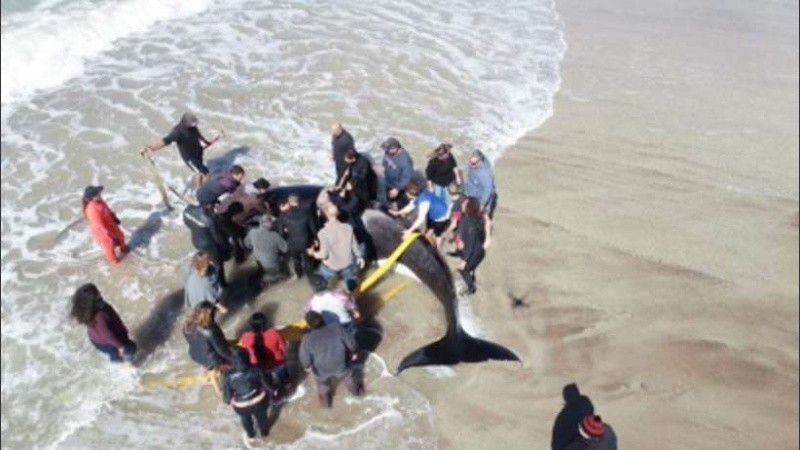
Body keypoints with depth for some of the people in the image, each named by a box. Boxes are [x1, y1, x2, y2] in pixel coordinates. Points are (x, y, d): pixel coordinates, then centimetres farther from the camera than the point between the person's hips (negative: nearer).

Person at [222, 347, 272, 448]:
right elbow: (267, 385, -19)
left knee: (246, 420, 35)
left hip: (241, 406, 0)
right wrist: (271, 389, 4)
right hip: (259, 401, 0)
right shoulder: (256, 371, -32)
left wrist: (228, 401, 5)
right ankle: (264, 434, 63)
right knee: (262, 418, 33)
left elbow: (227, 396, -19)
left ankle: (251, 437, 63)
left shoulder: (228, 376, -32)